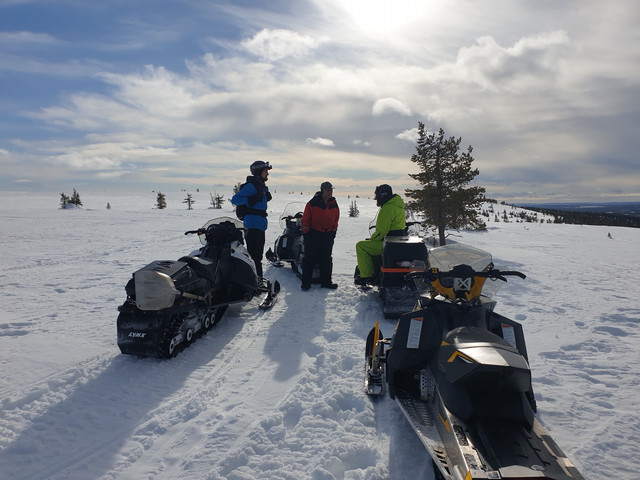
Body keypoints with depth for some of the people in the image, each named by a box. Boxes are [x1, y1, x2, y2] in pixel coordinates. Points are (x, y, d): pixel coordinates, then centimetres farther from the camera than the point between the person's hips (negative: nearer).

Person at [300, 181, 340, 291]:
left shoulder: (334, 205, 6)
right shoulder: (313, 203, -7)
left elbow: (335, 219, 16)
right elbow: (306, 219, -3)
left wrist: (333, 232, 10)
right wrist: (306, 233, -7)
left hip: (328, 235, 4)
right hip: (313, 233, -4)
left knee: (326, 259, 8)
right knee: (309, 258, -4)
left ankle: (326, 281, 16)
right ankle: (306, 282, 3)